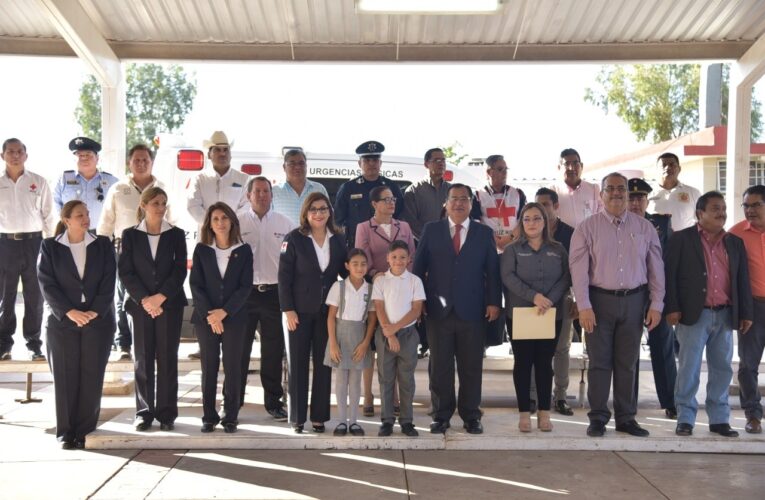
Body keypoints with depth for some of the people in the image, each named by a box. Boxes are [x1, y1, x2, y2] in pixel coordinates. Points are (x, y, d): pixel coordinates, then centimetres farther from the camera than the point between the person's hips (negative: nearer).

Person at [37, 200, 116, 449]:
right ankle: (65, 431, 9)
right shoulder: (50, 247, 3)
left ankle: (84, 430, 11)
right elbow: (47, 283, -4)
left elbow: (108, 282, 1)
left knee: (92, 377, 2)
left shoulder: (103, 245, 6)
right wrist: (69, 312, -14)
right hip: (62, 321, -1)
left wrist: (95, 311, -11)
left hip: (98, 320, 1)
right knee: (65, 377, 1)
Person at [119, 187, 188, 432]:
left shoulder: (176, 234, 6)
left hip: (169, 303, 0)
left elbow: (180, 270, 0)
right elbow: (125, 271, 0)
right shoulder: (130, 235, 6)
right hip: (139, 303, 0)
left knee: (167, 359, 1)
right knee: (143, 359, 3)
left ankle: (167, 413, 7)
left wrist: (160, 297, -11)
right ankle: (144, 412, 11)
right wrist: (144, 299, -11)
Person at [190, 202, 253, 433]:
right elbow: (195, 284, 0)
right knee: (209, 367, 4)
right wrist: (209, 315, -11)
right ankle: (209, 416, 11)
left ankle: (230, 417, 8)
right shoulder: (201, 250, 5)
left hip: (234, 317, 0)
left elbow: (245, 286, -3)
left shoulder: (244, 250, 4)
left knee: (232, 367, 1)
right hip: (205, 317, 1)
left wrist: (224, 312, -12)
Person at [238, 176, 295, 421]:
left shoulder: (285, 223, 4)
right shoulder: (237, 221, 1)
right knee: (239, 348, 5)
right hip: (244, 291, -1)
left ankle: (273, 401, 19)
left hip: (274, 291, 1)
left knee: (273, 349, 8)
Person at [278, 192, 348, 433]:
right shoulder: (294, 238, -4)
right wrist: (288, 310, -12)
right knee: (298, 363, 4)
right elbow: (284, 276, -6)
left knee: (323, 364, 7)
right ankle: (297, 417, 13)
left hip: (327, 311, 3)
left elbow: (345, 270, 12)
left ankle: (319, 416, 17)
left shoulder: (338, 239, 6)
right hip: (299, 310, -3)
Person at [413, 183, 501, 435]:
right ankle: (441, 416, 15)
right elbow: (418, 267, 6)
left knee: (471, 366, 5)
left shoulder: (484, 233, 9)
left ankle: (471, 416, 16)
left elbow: (492, 270, 6)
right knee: (440, 366, 5)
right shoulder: (431, 230, 8)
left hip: (471, 310, 0)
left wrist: (493, 302, -2)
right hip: (439, 310, 0)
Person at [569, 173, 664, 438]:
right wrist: (584, 306, -12)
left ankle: (626, 418, 19)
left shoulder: (645, 227, 6)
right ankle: (598, 418, 12)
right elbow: (579, 268, -6)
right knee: (600, 362, 3)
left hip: (634, 300, 2)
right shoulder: (587, 227, -1)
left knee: (627, 363, 9)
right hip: (600, 299, -2)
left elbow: (656, 267, 7)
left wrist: (656, 304, 2)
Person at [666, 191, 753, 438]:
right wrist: (672, 308, -12)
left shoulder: (735, 243, 14)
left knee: (722, 368, 8)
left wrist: (746, 313, 9)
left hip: (725, 315, 5)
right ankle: (685, 419, 7)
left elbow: (743, 280, 14)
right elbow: (670, 275, -5)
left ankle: (719, 419, 17)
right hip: (695, 314, -4)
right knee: (689, 368, -1)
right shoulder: (681, 239, 0)